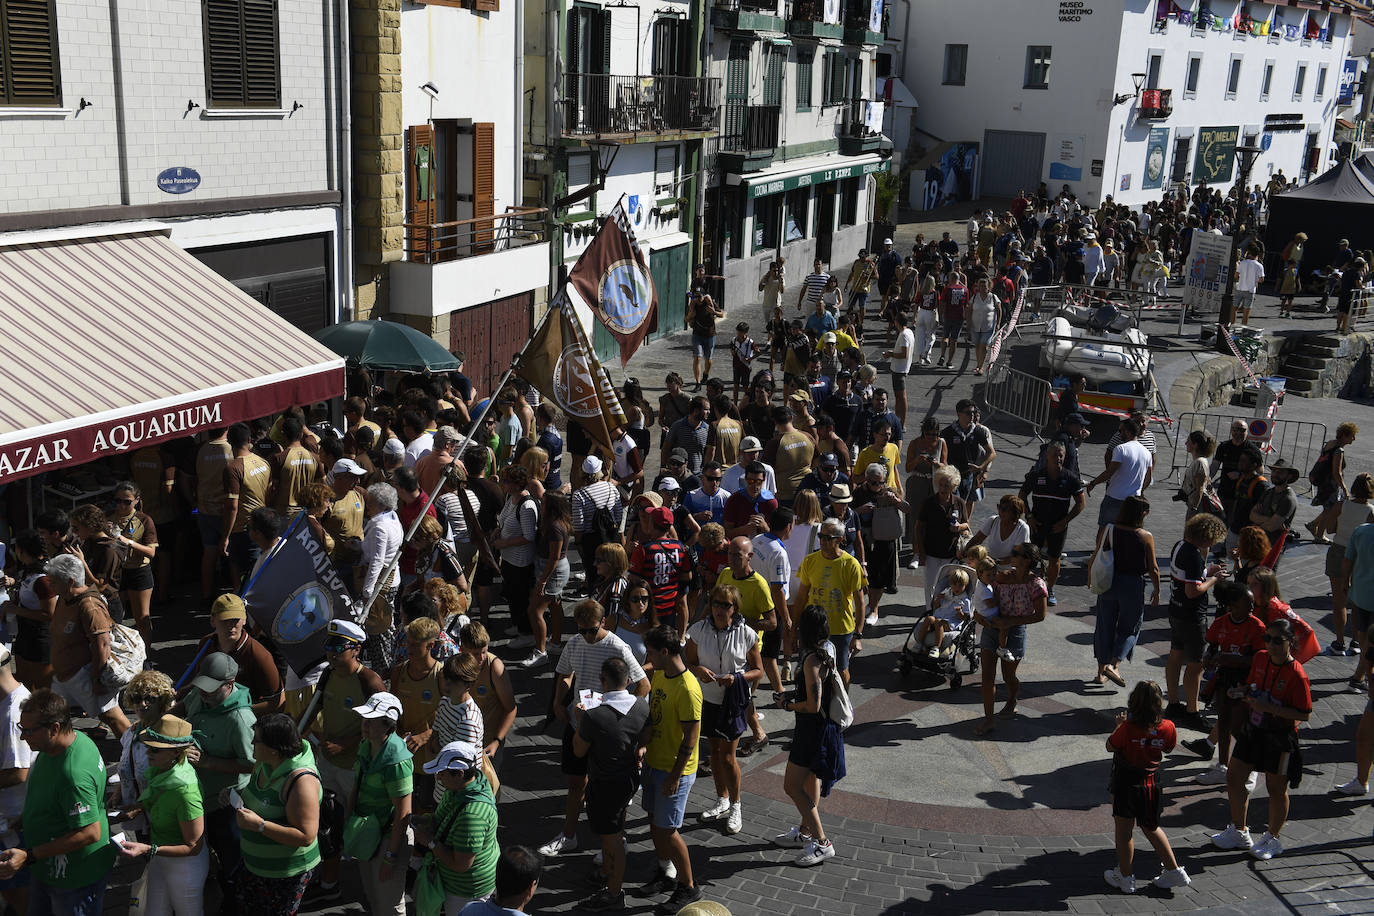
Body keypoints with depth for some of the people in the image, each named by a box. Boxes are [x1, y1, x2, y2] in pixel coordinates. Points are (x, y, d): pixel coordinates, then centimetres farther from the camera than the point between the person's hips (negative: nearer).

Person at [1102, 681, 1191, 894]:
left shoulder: (1128, 728, -25)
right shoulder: (1168, 728, -13)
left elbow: (1110, 747, -10)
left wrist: (1119, 724, 2)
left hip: (1125, 783, -4)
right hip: (1151, 782, 4)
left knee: (1124, 831, 10)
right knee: (1151, 828, 23)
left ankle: (1125, 877, 22)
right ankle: (1174, 871, 26)